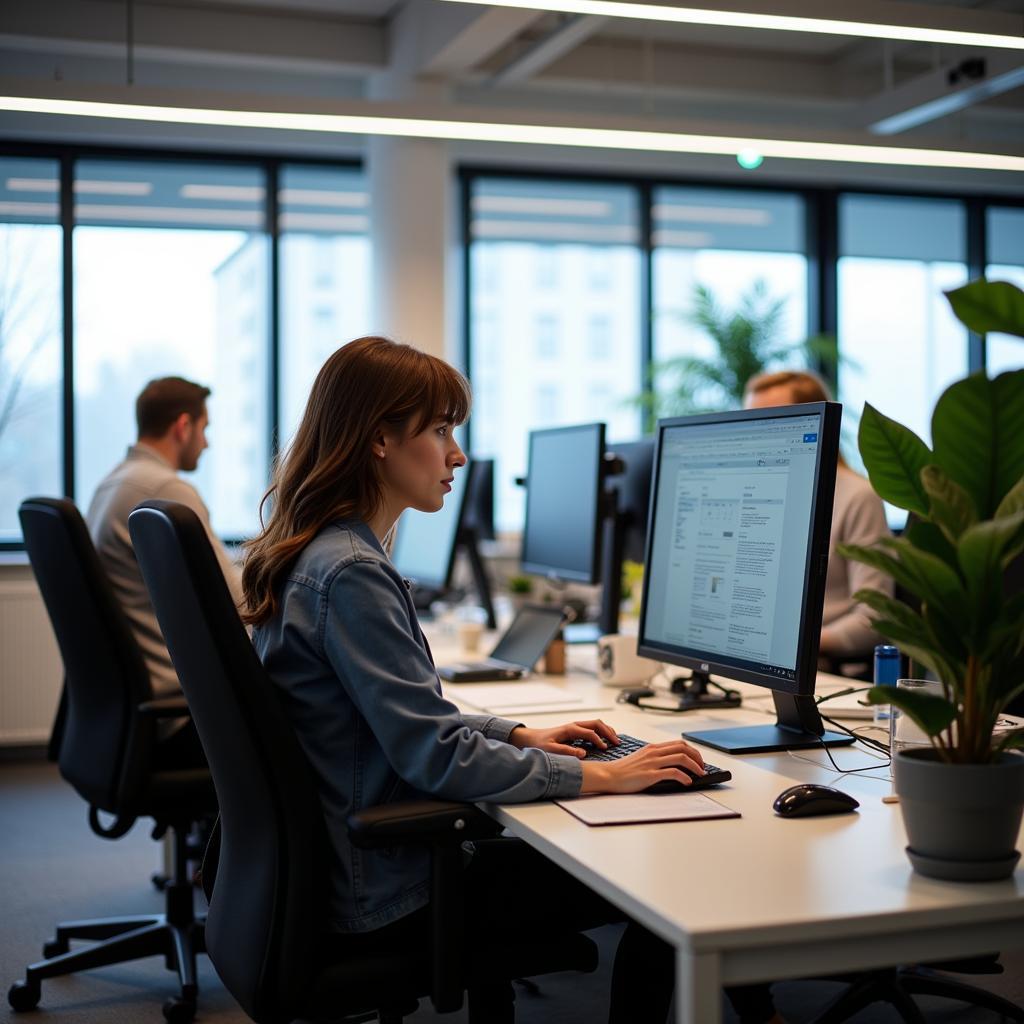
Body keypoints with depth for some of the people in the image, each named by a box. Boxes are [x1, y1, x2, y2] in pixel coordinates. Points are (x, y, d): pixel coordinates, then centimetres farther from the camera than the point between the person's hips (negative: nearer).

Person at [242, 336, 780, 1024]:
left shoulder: (317, 556, 9)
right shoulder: (350, 575, -23)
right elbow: (437, 756, -25)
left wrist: (519, 735, 9)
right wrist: (601, 776, -18)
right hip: (383, 901, -10)